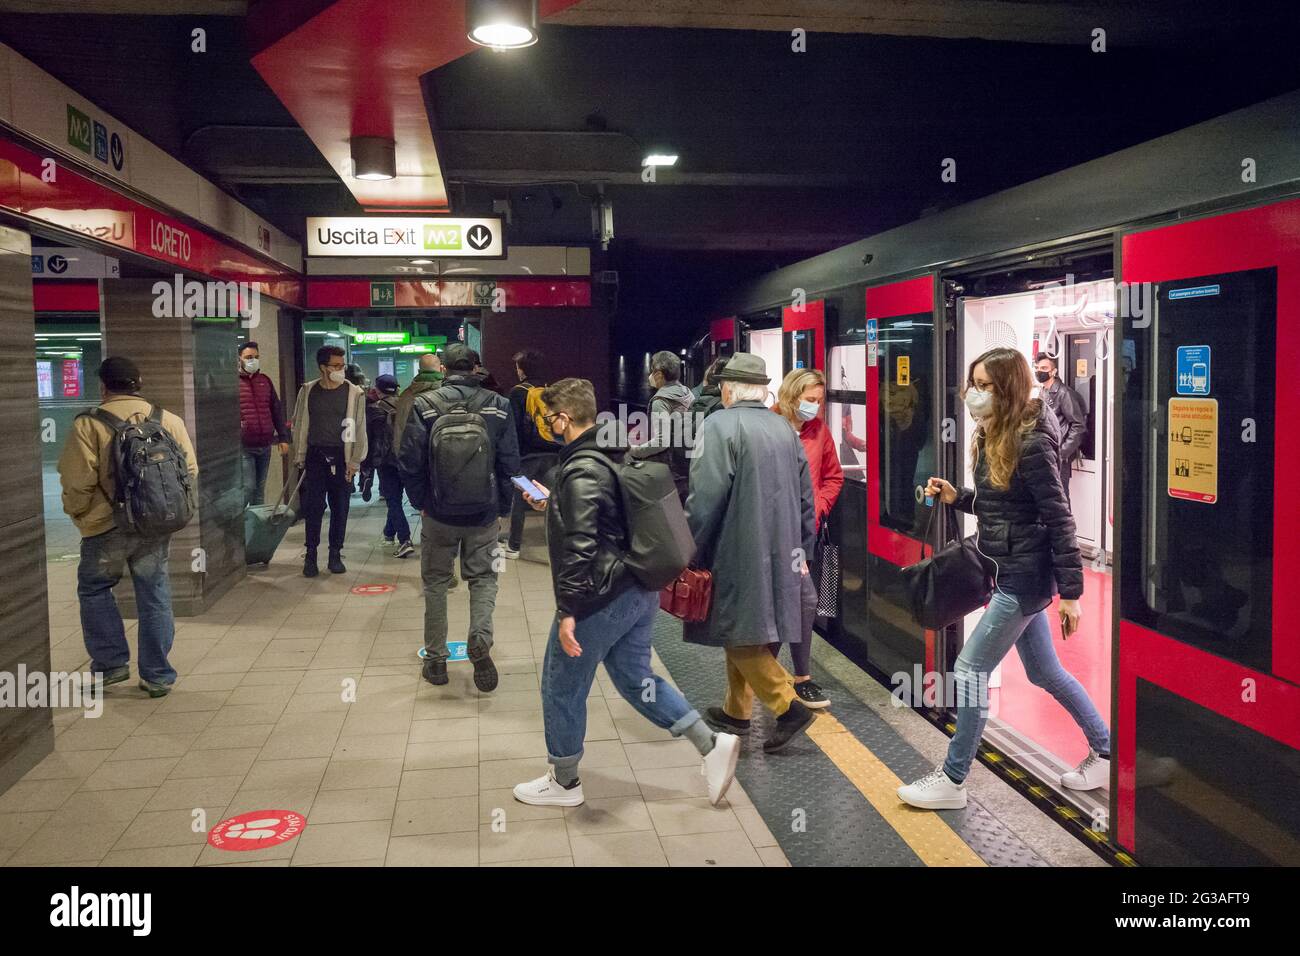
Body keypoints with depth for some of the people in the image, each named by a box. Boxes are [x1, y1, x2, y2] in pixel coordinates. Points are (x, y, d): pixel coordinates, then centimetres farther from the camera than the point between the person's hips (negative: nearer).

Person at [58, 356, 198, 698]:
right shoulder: (170, 421, 3)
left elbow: (77, 481, -11)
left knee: (94, 590, 18)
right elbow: (190, 473, 5)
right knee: (154, 597, 11)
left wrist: (76, 511, 8)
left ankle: (111, 662, 16)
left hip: (107, 527, -3)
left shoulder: (88, 425, -8)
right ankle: (157, 675, 14)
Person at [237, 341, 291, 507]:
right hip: (243, 446, -5)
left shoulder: (265, 380, 13)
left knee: (260, 489, 11)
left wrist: (283, 437, 12)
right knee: (248, 487, -11)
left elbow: (277, 409, 16)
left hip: (265, 445, 5)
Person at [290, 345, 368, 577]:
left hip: (341, 458, -1)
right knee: (313, 508, 0)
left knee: (340, 508, 5)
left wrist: (355, 461, -5)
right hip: (315, 456, 1)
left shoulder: (354, 393, -1)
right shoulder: (308, 392, 5)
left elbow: (359, 429, -1)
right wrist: (300, 458, 4)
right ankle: (310, 556, 8)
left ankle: (335, 555, 16)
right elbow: (300, 425, 9)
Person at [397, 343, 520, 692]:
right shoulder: (498, 406, -6)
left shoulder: (424, 405, -9)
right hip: (484, 514, 0)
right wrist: (503, 506, 6)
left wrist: (421, 502, 5)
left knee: (435, 581, 15)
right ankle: (480, 640, -9)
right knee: (483, 577, 15)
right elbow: (510, 463, -5)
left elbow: (409, 462, -8)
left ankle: (435, 660, 19)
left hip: (438, 514, 0)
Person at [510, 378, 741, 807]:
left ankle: (563, 782, 26)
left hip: (600, 598, -9)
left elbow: (578, 547, -26)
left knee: (561, 689, 10)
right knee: (636, 678, 20)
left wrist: (567, 611, -24)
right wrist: (552, 504, 24)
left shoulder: (580, 471, -21)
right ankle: (712, 744, 15)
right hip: (639, 592, 9)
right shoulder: (616, 455, 8)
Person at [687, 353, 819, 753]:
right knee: (742, 631, 17)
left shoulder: (720, 425, -12)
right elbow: (805, 498, 14)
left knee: (741, 635, 0)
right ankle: (736, 711, 27)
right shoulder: (785, 429, 10)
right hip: (778, 553, 7)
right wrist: (800, 551, 22)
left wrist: (689, 551, -9)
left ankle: (788, 706, -9)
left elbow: (706, 497, -18)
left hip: (736, 552, -7)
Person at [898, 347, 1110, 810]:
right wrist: (956, 497, 1)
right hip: (1011, 573, 9)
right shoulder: (992, 437, 8)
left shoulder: (1031, 442, -19)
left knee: (971, 668, -4)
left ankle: (952, 781, 7)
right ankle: (1105, 753, 35)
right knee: (1045, 672, 19)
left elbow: (1059, 519, -19)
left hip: (1026, 576, -9)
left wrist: (1070, 592, -18)